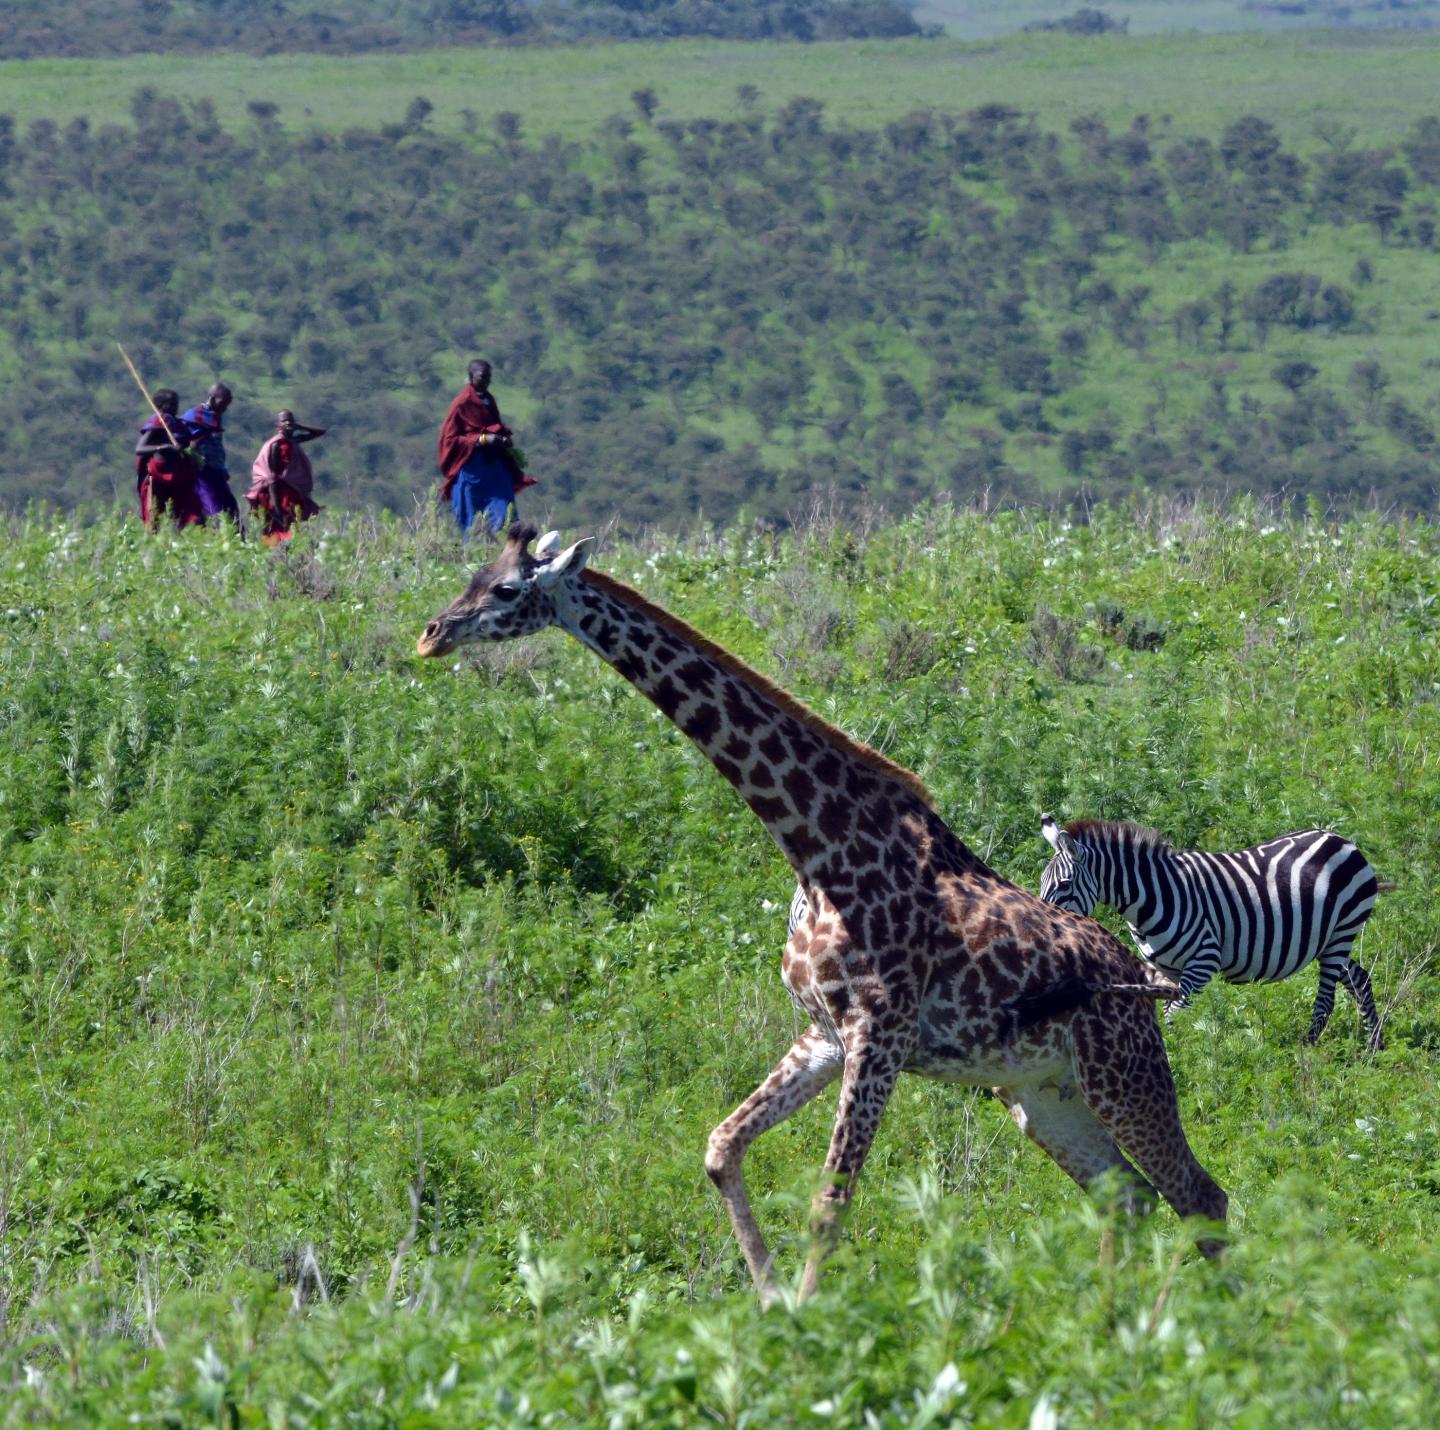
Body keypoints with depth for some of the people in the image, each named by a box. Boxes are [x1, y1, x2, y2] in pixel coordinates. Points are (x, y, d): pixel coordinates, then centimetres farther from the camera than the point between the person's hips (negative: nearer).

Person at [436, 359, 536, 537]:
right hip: (472, 468, -6)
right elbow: (449, 439, -10)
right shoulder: (462, 404, -8)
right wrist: (482, 439, -18)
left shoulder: (489, 400, 12)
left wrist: (503, 440, 2)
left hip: (494, 466, 6)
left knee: (504, 519, -6)